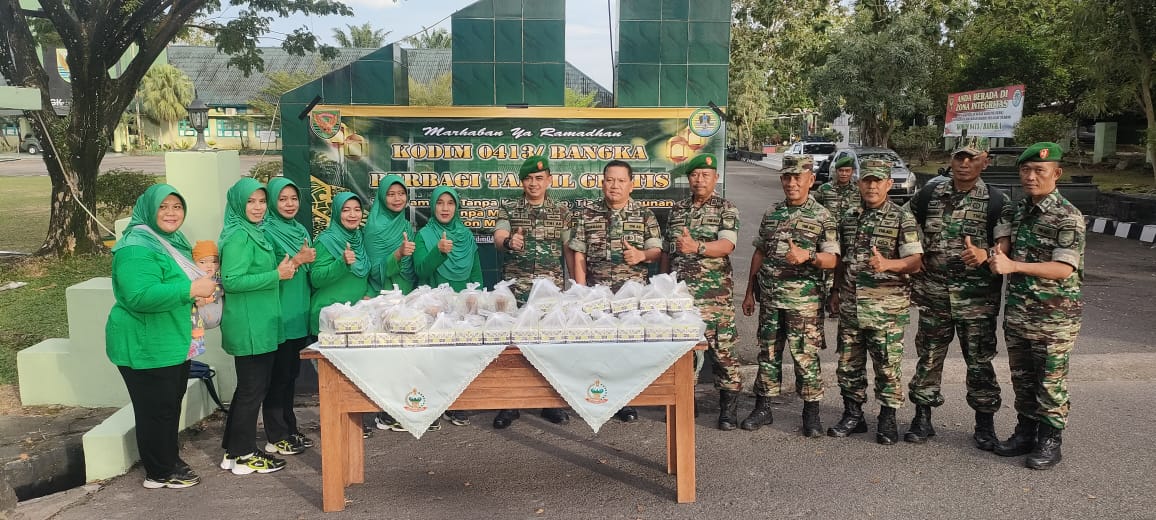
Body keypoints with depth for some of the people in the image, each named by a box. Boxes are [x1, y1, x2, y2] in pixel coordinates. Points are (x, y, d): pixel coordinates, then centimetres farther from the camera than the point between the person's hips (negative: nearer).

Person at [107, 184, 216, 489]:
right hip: (145, 346, -10)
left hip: (173, 343, 10)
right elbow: (140, 295, -32)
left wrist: (201, 287, 8)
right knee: (156, 409, 0)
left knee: (172, 404, 19)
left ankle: (170, 461, 34)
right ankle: (160, 473, 14)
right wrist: (190, 290, -33)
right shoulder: (137, 248, -21)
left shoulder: (173, 242, 12)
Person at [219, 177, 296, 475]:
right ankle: (244, 456, 12)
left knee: (250, 388, 16)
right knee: (252, 389, 0)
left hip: (260, 325, 10)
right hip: (247, 326, -10)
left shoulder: (255, 234, 13)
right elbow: (231, 281, -22)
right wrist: (276, 276, -21)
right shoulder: (238, 237, -15)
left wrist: (282, 269, 7)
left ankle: (233, 450, 27)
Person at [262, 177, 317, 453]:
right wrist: (296, 260, -22)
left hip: (299, 316, 7)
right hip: (279, 316, -7)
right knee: (278, 377, 0)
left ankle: (289, 429, 25)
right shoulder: (267, 232, -10)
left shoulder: (301, 230, 12)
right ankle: (276, 437, 9)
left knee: (291, 375, 15)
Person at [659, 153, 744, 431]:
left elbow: (727, 245, -17)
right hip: (679, 292, 4)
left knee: (722, 349, -2)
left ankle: (729, 408, 8)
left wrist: (696, 247, -34)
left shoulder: (726, 209, 0)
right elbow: (667, 251, 19)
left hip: (714, 293, -4)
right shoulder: (677, 209, 14)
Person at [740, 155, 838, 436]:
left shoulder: (822, 217, -1)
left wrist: (808, 256, -27)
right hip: (769, 298, 4)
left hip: (804, 300, -4)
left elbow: (831, 260, -6)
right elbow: (759, 254, 16)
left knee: (806, 356, 0)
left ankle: (811, 413, 13)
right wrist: (749, 293, 14)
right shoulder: (771, 214, 12)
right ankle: (762, 408, 21)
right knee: (767, 354, 10)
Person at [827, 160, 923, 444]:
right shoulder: (849, 218, 12)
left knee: (887, 365, 1)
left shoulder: (902, 219, -4)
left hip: (887, 306, -5)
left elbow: (915, 260, -10)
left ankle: (888, 420, 15)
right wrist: (836, 292, 17)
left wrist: (887, 264, -27)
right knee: (848, 364, 10)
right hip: (850, 305, 5)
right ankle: (853, 415, 24)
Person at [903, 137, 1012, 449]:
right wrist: (914, 274, 8)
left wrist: (984, 255, -30)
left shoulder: (996, 202, -2)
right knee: (928, 358, 9)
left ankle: (985, 426, 18)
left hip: (977, 298, -2)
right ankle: (922, 420, 20)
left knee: (980, 362, 5)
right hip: (933, 294, 2)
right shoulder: (929, 194, 6)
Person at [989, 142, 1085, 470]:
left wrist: (1012, 265, -31)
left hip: (1054, 316, -7)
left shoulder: (1068, 217, -13)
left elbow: (1064, 268, -23)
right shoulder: (1020, 210, 9)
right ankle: (1026, 433, 28)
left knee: (1050, 382, 3)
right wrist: (995, 258, 1)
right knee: (1022, 379, 15)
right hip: (1017, 311, 7)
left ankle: (1050, 443, 15)